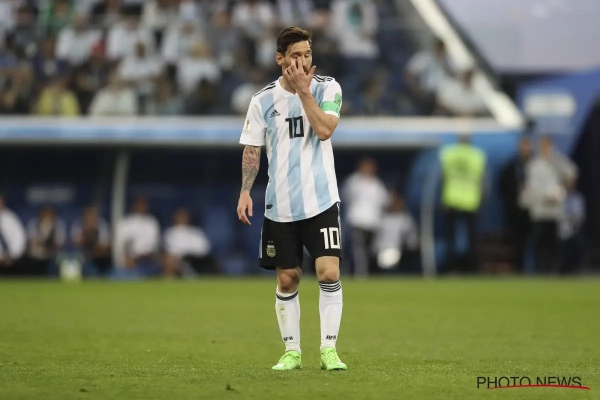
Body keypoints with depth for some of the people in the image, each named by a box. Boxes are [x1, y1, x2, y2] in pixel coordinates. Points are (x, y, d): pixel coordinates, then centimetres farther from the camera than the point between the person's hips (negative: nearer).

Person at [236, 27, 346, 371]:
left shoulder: (327, 88, -2)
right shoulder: (264, 100, 1)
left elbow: (324, 129, -18)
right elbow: (252, 150, 6)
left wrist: (304, 90, -18)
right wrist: (245, 191, -4)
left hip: (321, 201, -2)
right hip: (280, 206, 2)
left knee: (329, 272, -13)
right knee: (287, 279, 6)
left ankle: (329, 350, -5)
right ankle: (292, 352, 16)